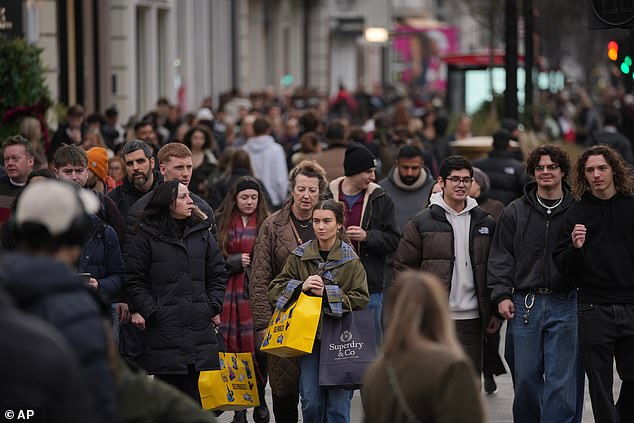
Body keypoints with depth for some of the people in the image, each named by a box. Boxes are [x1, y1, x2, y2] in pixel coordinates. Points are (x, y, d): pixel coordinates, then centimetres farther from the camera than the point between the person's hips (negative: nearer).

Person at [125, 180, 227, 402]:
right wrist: (148, 311, -10)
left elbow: (217, 274, 17)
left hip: (198, 325, 4)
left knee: (192, 390, 5)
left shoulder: (202, 233, 13)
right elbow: (134, 280, 0)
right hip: (162, 328, -4)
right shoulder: (146, 236, 0)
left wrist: (213, 306, 4)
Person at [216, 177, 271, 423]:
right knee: (234, 346, -1)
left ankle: (260, 400, 13)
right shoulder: (222, 224, 8)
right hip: (230, 294, 1)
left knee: (258, 346, -4)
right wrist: (234, 262, -6)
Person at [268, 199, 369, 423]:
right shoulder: (299, 256, 5)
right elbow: (275, 290, 4)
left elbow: (361, 299, -6)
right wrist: (301, 287, -13)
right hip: (308, 336, 2)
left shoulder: (350, 260, -1)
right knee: (311, 401, 0)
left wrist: (327, 293, -14)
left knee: (338, 401, -2)